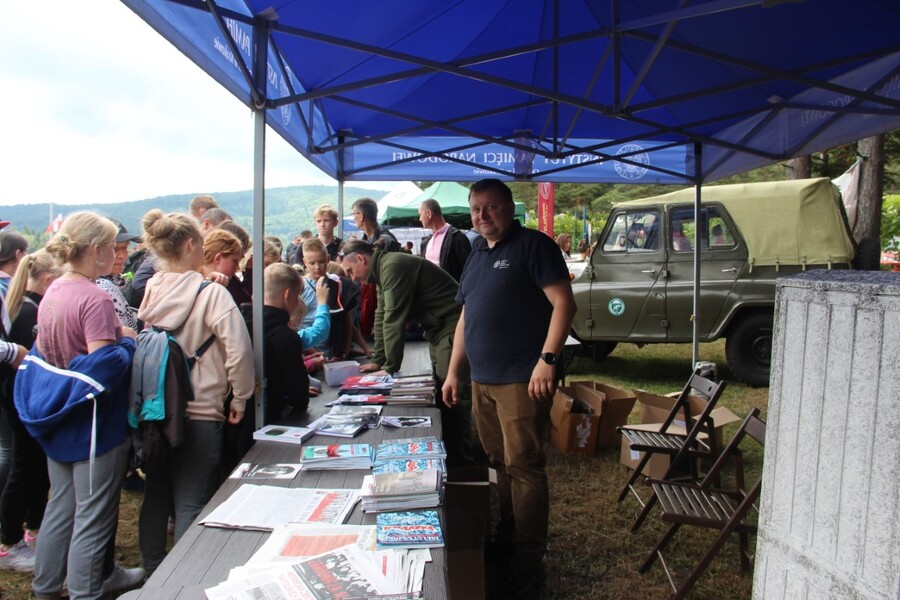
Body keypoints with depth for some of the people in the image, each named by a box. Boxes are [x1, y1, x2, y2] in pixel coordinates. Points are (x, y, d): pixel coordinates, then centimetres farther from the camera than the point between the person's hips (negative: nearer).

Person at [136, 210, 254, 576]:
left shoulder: (148, 292, 1)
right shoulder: (211, 294, -15)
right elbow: (239, 351, -22)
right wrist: (239, 399, -8)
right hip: (199, 414, -6)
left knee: (156, 495, 20)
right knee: (191, 504, 4)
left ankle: (153, 573, 36)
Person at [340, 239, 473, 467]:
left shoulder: (393, 266, -19)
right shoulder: (382, 271, 13)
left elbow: (394, 319, -21)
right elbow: (382, 317, 17)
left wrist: (390, 367, -15)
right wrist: (378, 360, 15)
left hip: (452, 327, -11)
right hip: (437, 330, 11)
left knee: (453, 397, -7)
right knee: (441, 395, 13)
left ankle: (459, 462, 1)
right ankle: (446, 455, 21)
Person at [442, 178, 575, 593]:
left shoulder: (533, 245, -6)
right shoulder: (477, 254, 17)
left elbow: (563, 302, -14)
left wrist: (547, 359, -21)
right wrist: (454, 371, 17)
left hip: (521, 380, -7)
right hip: (481, 380, 8)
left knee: (523, 467, -3)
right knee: (500, 464, 16)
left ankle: (529, 560, 9)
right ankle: (505, 541, 30)